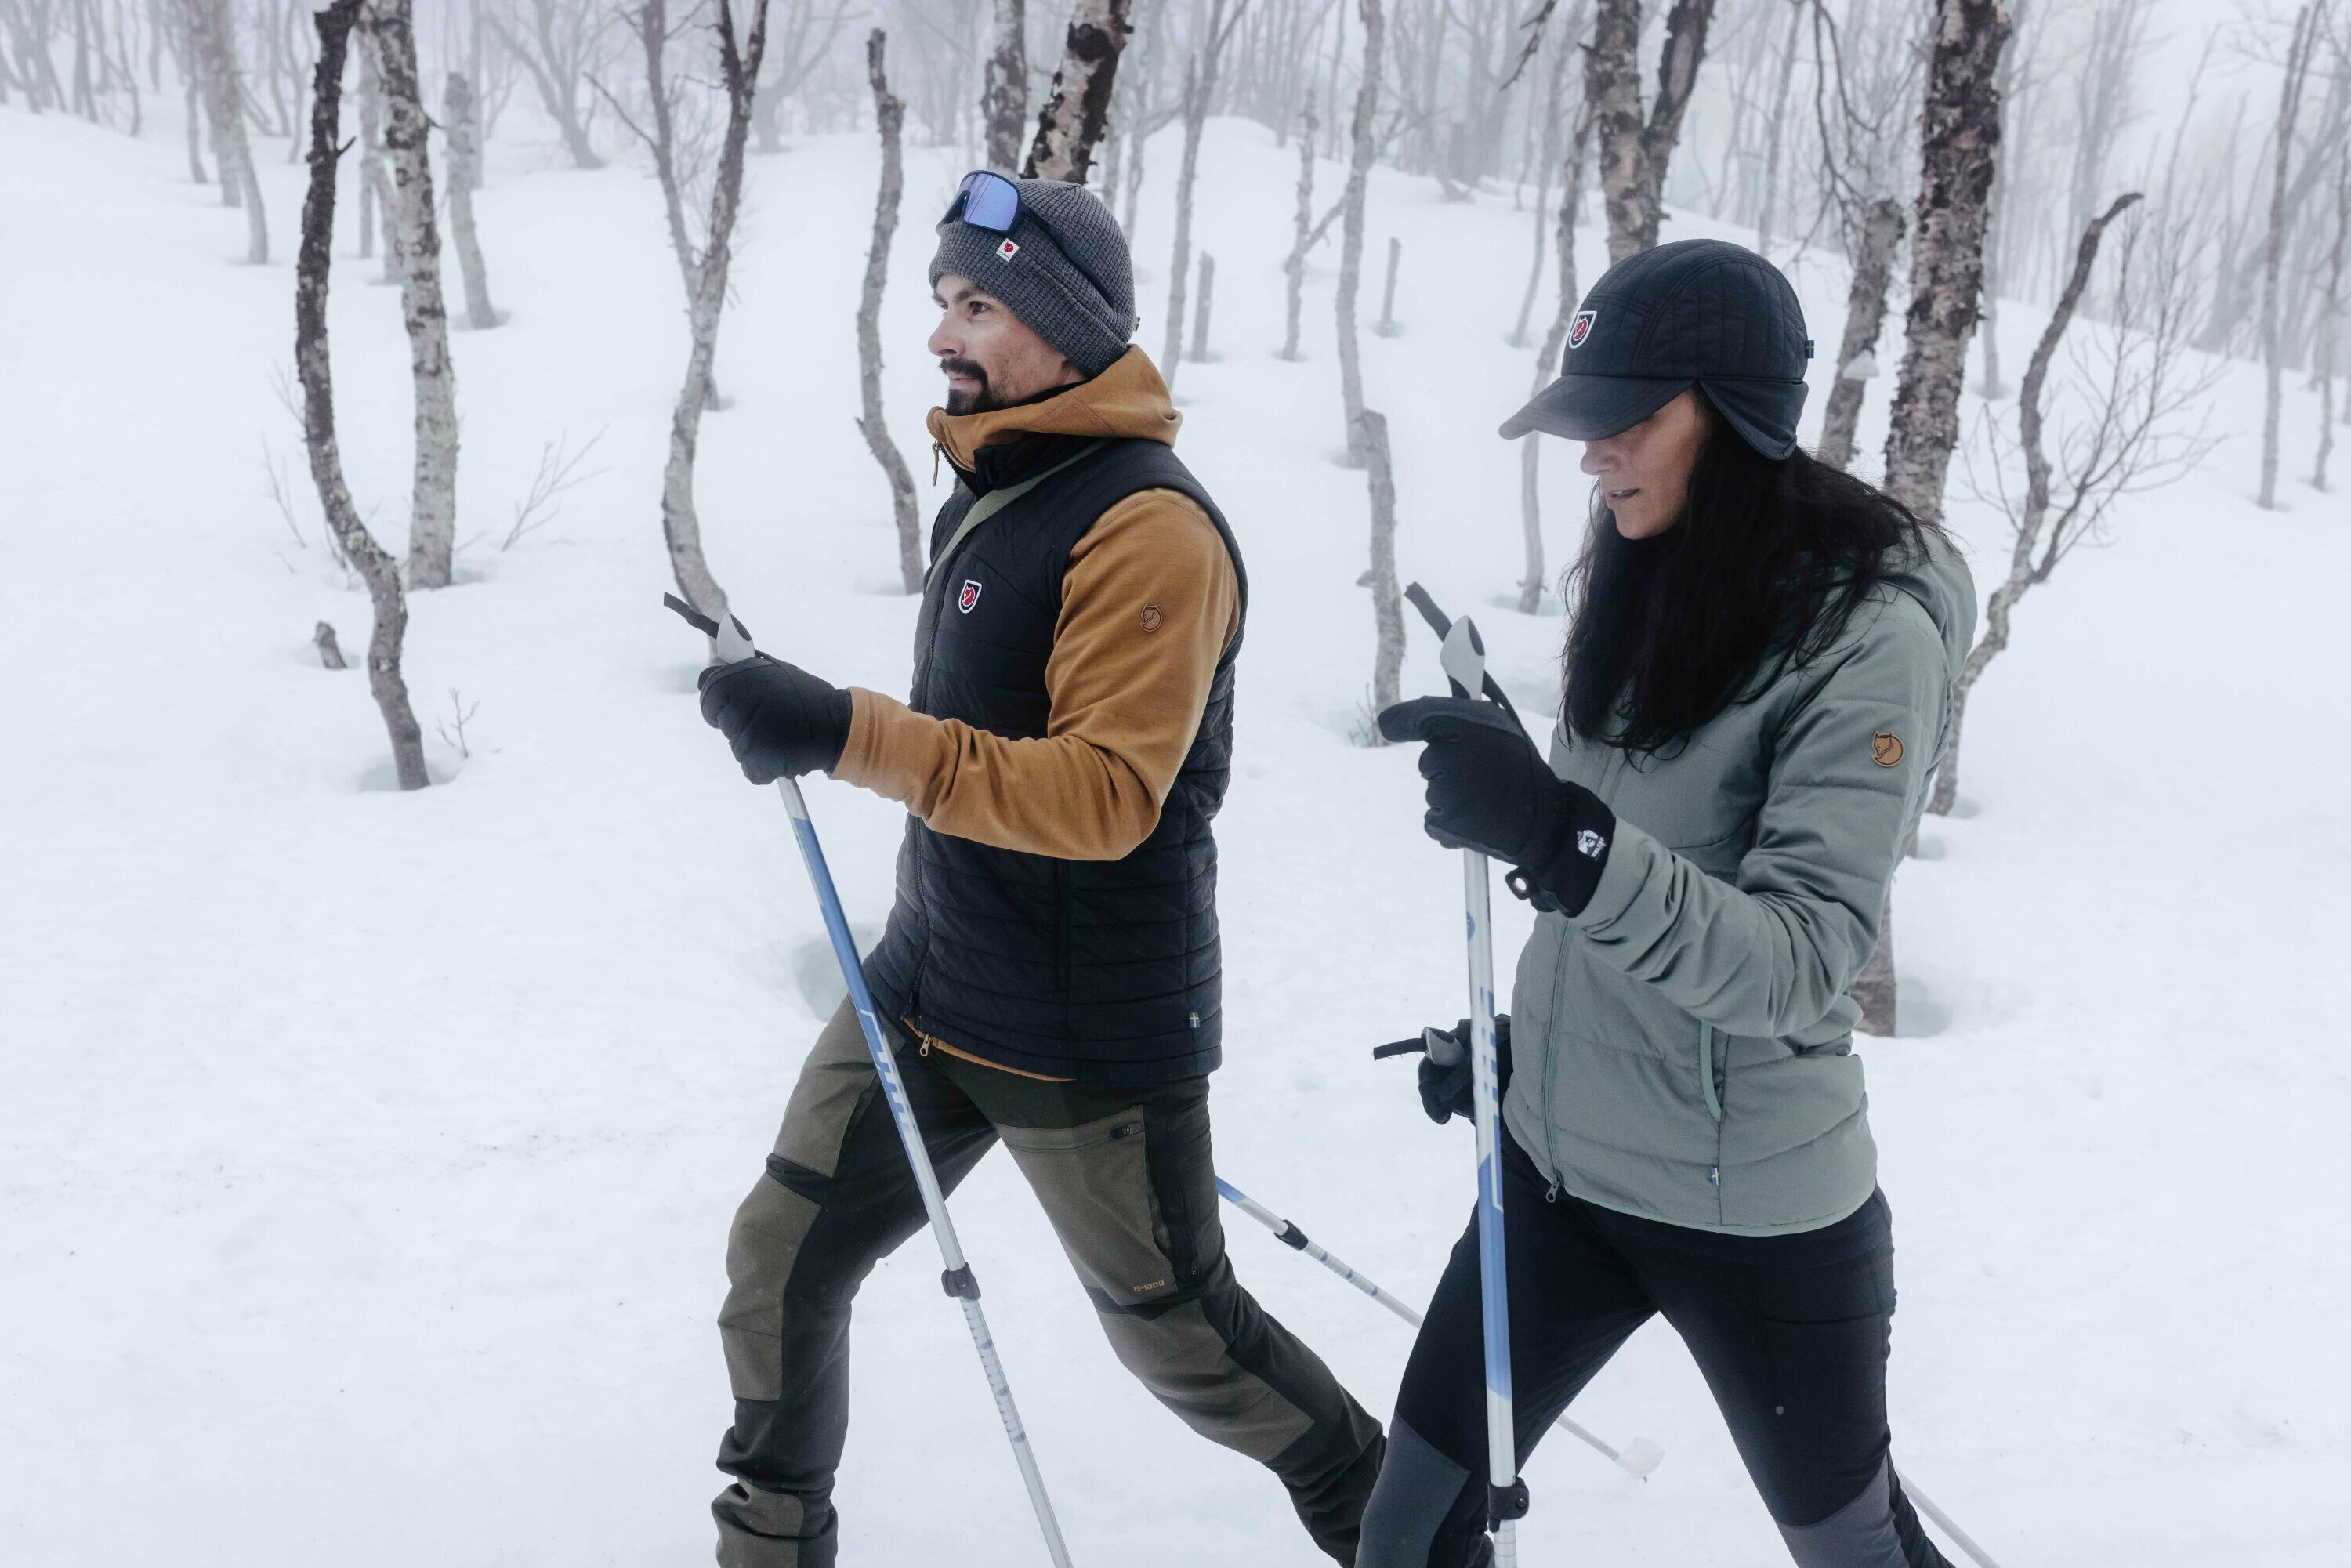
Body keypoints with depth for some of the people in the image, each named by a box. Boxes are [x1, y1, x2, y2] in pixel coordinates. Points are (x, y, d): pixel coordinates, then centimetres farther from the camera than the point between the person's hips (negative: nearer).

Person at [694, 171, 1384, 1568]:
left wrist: (851, 736, -35)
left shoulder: (1150, 526, -22)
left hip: (1091, 1028, -8)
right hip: (930, 982, 8)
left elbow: (1107, 796, -29)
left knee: (1173, 1324, 10)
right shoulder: (995, 487, 8)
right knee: (781, 1260, 9)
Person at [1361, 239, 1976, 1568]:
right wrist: (1515, 1038, 18)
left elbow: (1798, 965, -28)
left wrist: (1561, 839, -41)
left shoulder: (1871, 637, -19)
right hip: (1559, 1161, 6)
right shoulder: (1650, 590, 3)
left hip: (1756, 1210, -6)